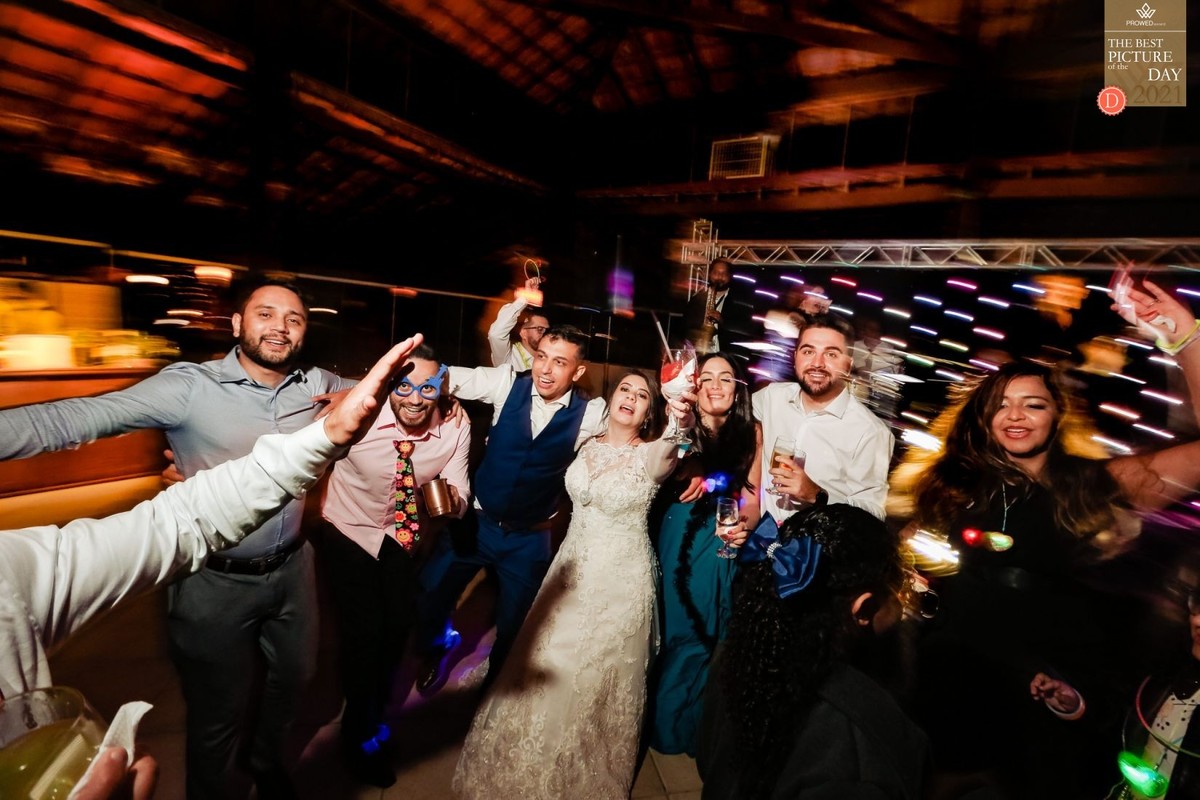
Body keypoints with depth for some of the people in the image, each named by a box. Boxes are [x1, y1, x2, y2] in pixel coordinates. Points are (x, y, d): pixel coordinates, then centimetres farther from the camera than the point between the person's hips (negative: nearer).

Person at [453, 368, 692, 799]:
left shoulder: (652, 455, -14)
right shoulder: (587, 445, 0)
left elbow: (673, 450, -39)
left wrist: (683, 425, -58)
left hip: (622, 582, -4)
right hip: (573, 573, 4)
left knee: (598, 680, 12)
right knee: (547, 672, 17)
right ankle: (533, 764, 46)